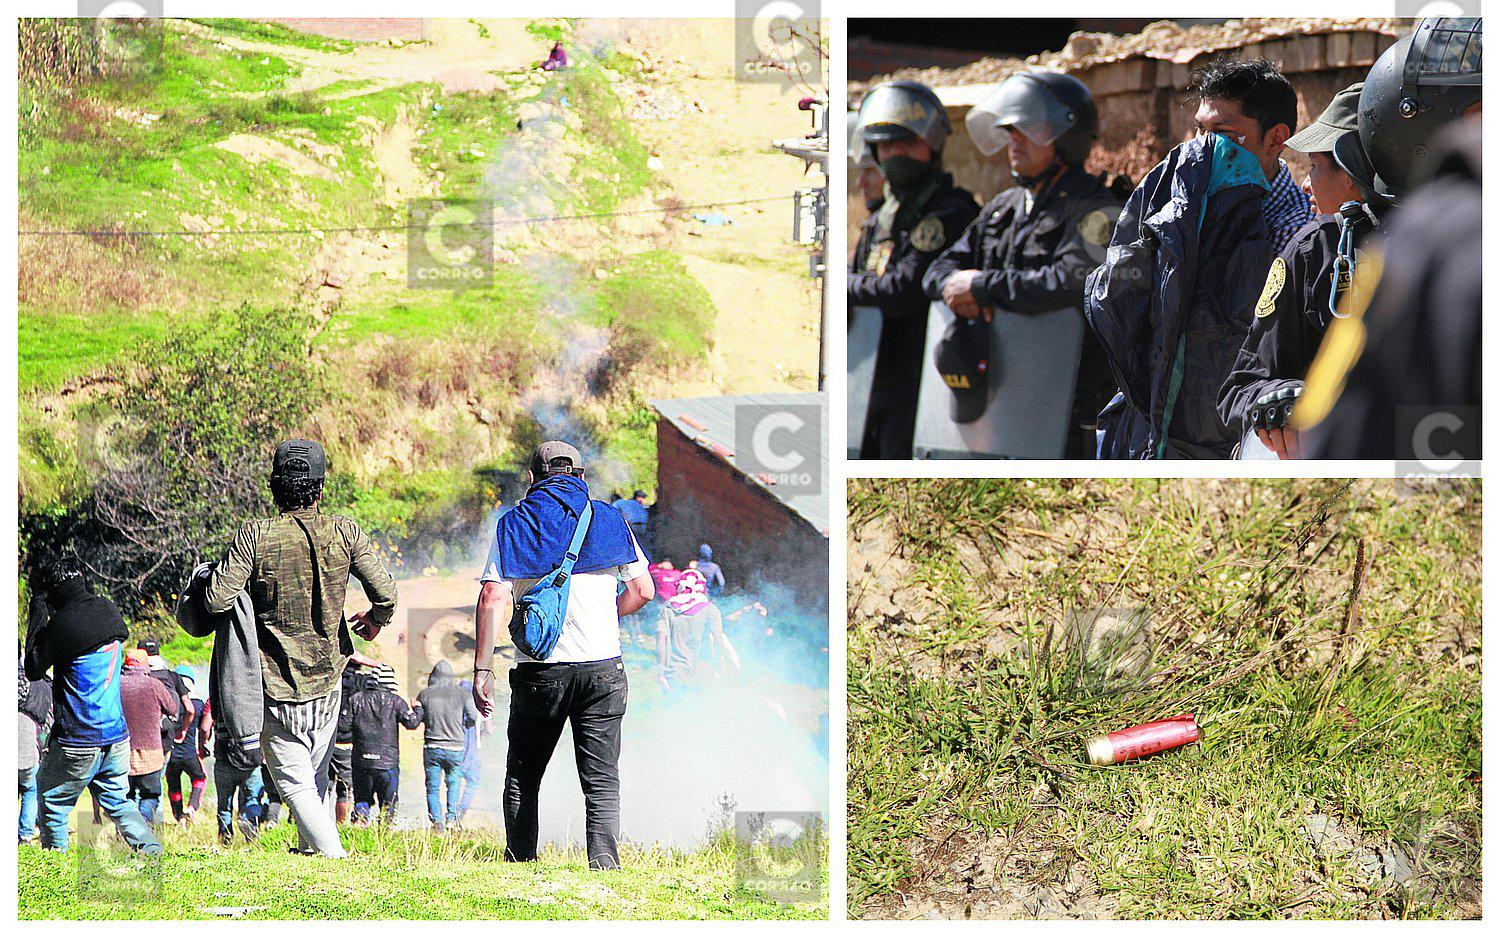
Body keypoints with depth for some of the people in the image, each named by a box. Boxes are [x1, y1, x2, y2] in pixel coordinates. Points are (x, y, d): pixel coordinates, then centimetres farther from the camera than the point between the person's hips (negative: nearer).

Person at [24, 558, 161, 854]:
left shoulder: (63, 622, -17)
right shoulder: (109, 611, 2)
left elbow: (33, 670, -6)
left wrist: (37, 614, -3)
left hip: (77, 741, -7)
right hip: (117, 734, 7)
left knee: (52, 802, 11)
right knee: (117, 800, 18)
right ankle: (152, 851, 6)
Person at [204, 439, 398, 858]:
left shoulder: (255, 535, -13)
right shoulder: (344, 533, -6)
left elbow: (216, 601, -18)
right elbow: (386, 594, -8)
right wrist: (375, 620, 15)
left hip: (275, 684, -3)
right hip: (326, 681, 3)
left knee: (295, 784, 2)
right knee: (315, 779, 22)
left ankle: (333, 853, -12)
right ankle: (308, 846, 31)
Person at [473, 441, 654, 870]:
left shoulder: (514, 524, 5)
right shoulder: (609, 519, 8)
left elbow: (492, 598, -6)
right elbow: (643, 590, 5)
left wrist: (482, 670, -6)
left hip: (539, 671, 0)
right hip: (602, 668, 0)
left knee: (522, 779, 12)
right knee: (601, 780, 2)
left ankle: (519, 865, 9)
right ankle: (603, 863, -13)